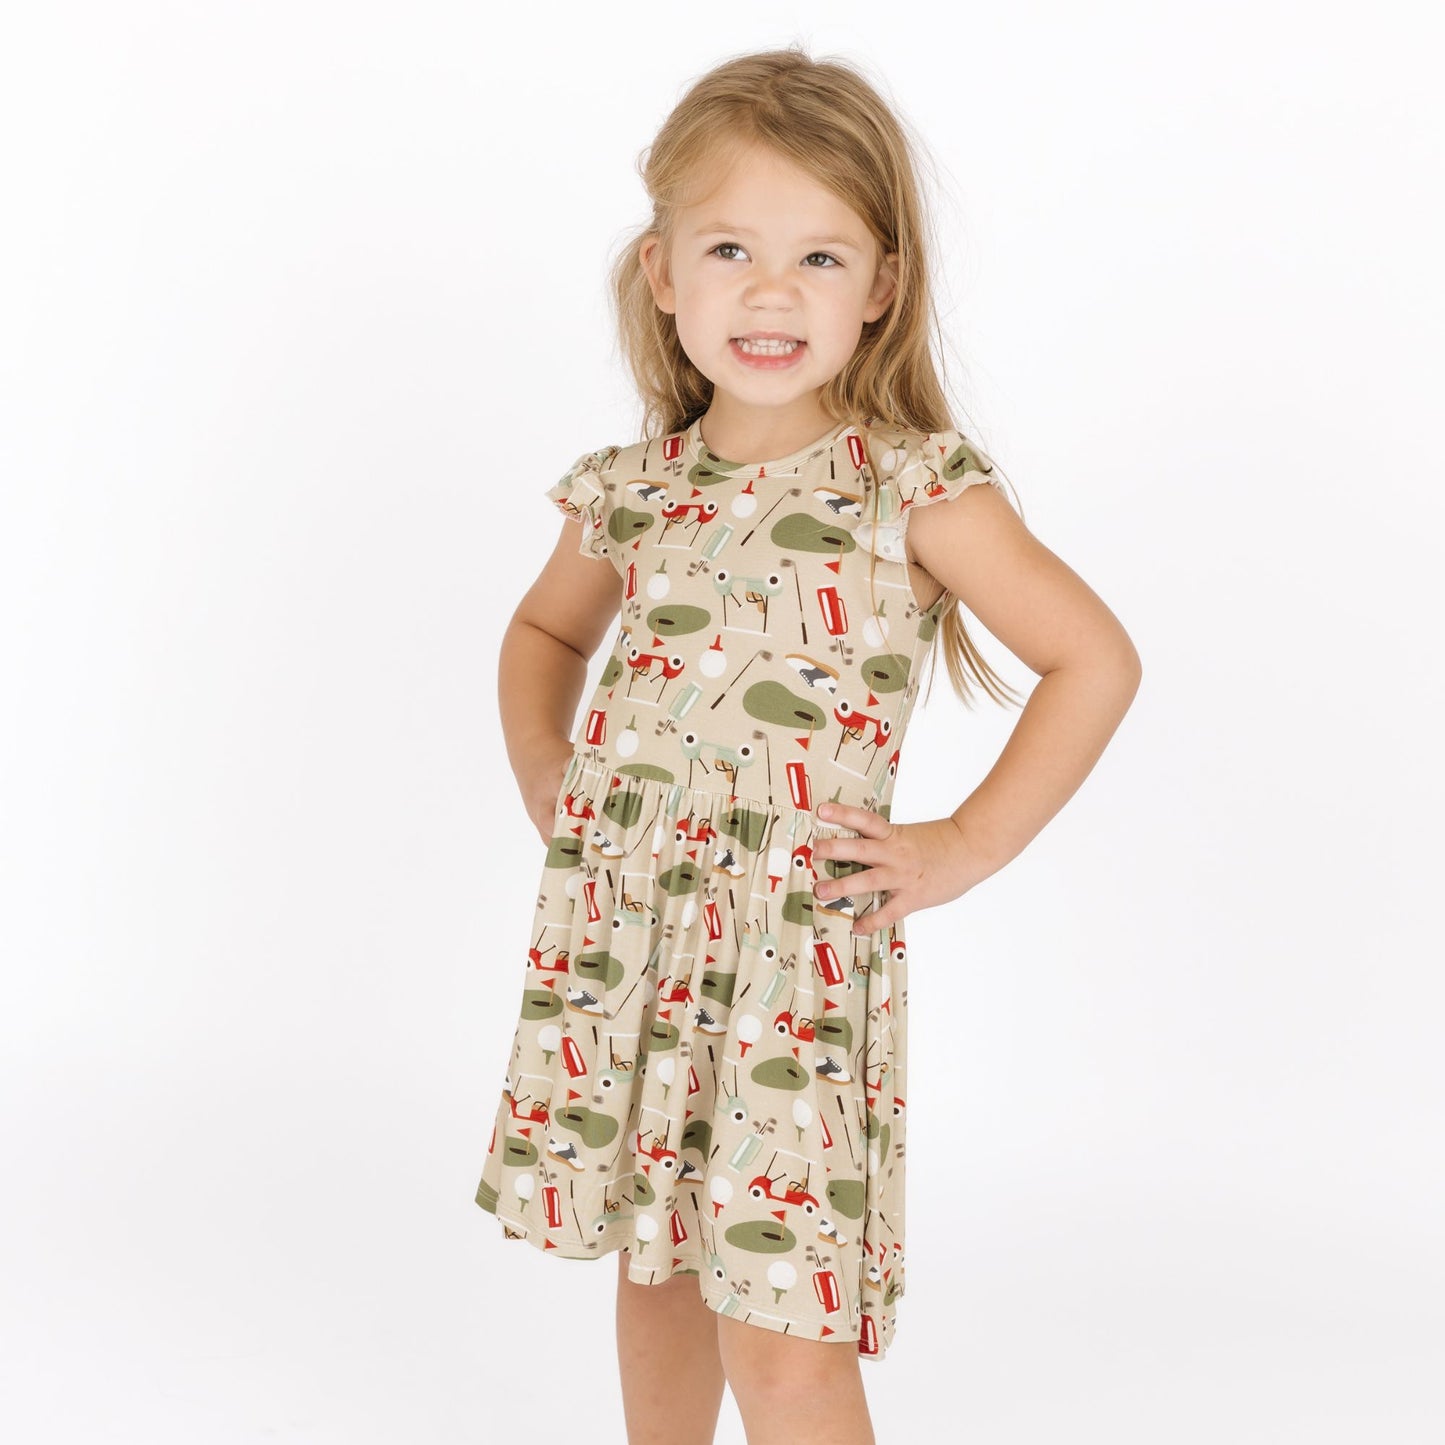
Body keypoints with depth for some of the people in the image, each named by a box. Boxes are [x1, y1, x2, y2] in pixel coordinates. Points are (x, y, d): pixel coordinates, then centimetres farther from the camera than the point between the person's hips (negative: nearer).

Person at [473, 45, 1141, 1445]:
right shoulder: (628, 489, 5)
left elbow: (1096, 659, -7)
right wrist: (541, 774, 11)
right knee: (651, 1267, 21)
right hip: (616, 937, 5)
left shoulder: (915, 487, -9)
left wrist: (965, 846, -9)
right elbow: (545, 628, 25)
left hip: (799, 949, -5)